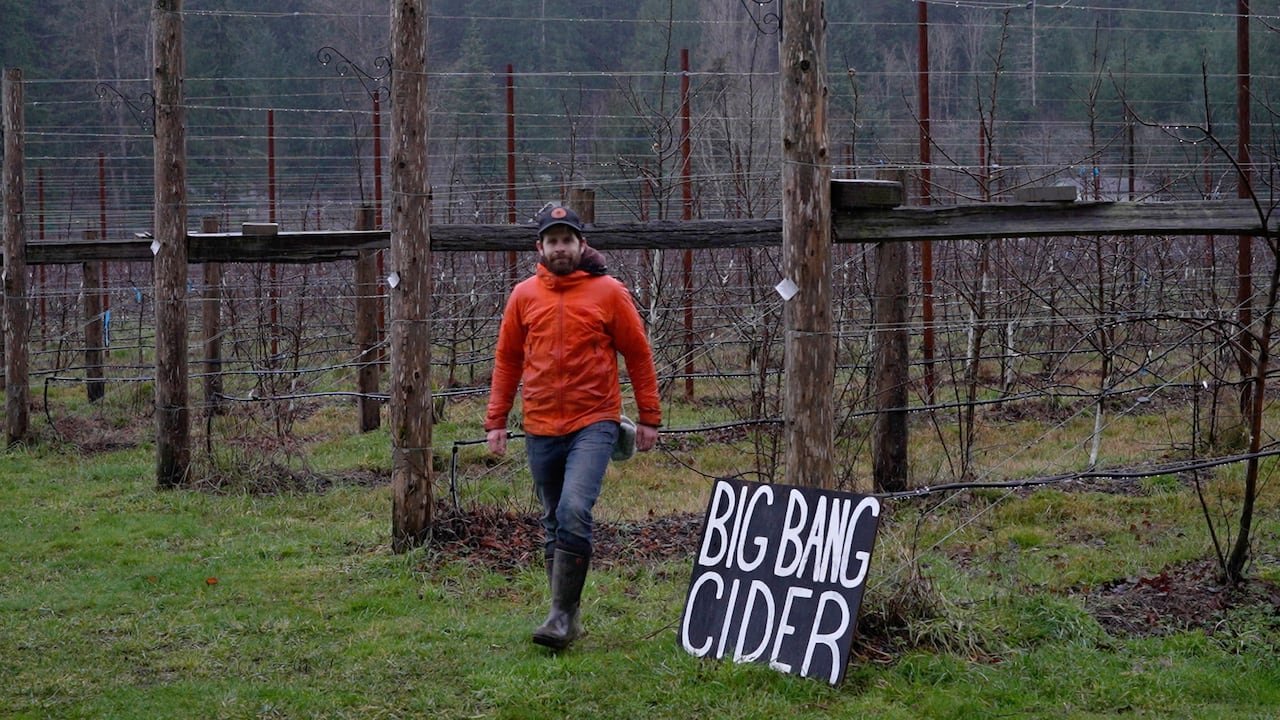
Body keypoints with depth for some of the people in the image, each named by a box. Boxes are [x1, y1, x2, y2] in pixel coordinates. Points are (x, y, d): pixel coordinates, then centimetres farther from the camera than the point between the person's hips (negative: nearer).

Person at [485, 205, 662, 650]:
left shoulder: (609, 292, 0)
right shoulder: (524, 296, 7)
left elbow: (639, 355, 4)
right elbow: (507, 361, 13)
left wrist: (649, 418, 3)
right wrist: (496, 421, 8)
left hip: (593, 423, -4)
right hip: (541, 428, 4)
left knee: (574, 512, -20)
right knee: (554, 524, 10)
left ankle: (562, 614, -14)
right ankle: (567, 618, 19)